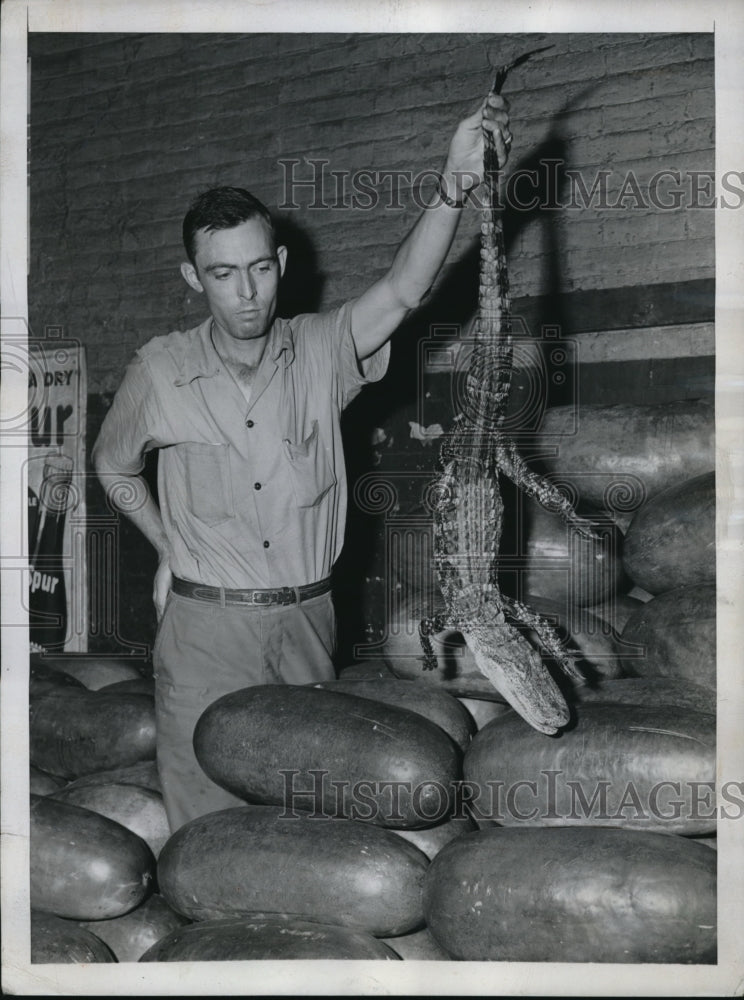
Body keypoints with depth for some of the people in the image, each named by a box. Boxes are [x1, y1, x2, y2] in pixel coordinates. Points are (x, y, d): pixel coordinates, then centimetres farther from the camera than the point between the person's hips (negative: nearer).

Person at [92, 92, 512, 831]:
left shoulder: (322, 352, -3)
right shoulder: (161, 370, -4)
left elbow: (403, 289, -21)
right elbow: (112, 466, 13)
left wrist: (453, 186, -36)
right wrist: (169, 549, 6)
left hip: (306, 623, 2)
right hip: (205, 627, -1)